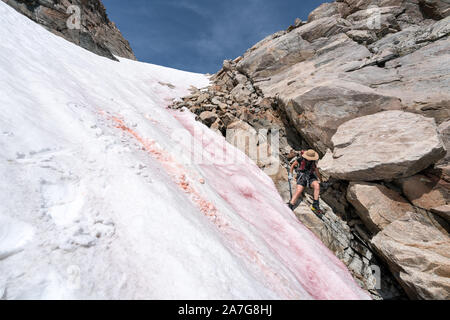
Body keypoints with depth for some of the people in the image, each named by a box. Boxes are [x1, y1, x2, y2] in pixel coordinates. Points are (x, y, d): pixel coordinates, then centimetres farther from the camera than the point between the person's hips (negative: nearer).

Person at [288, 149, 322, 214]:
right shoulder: (300, 159, -14)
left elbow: (316, 170, 15)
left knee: (317, 185, -29)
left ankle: (315, 205, -24)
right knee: (299, 191, -26)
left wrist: (320, 179, 25)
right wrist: (290, 175, -1)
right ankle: (290, 208, -26)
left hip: (310, 177, 3)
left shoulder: (313, 161, -2)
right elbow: (293, 165, 2)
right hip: (301, 177, -3)